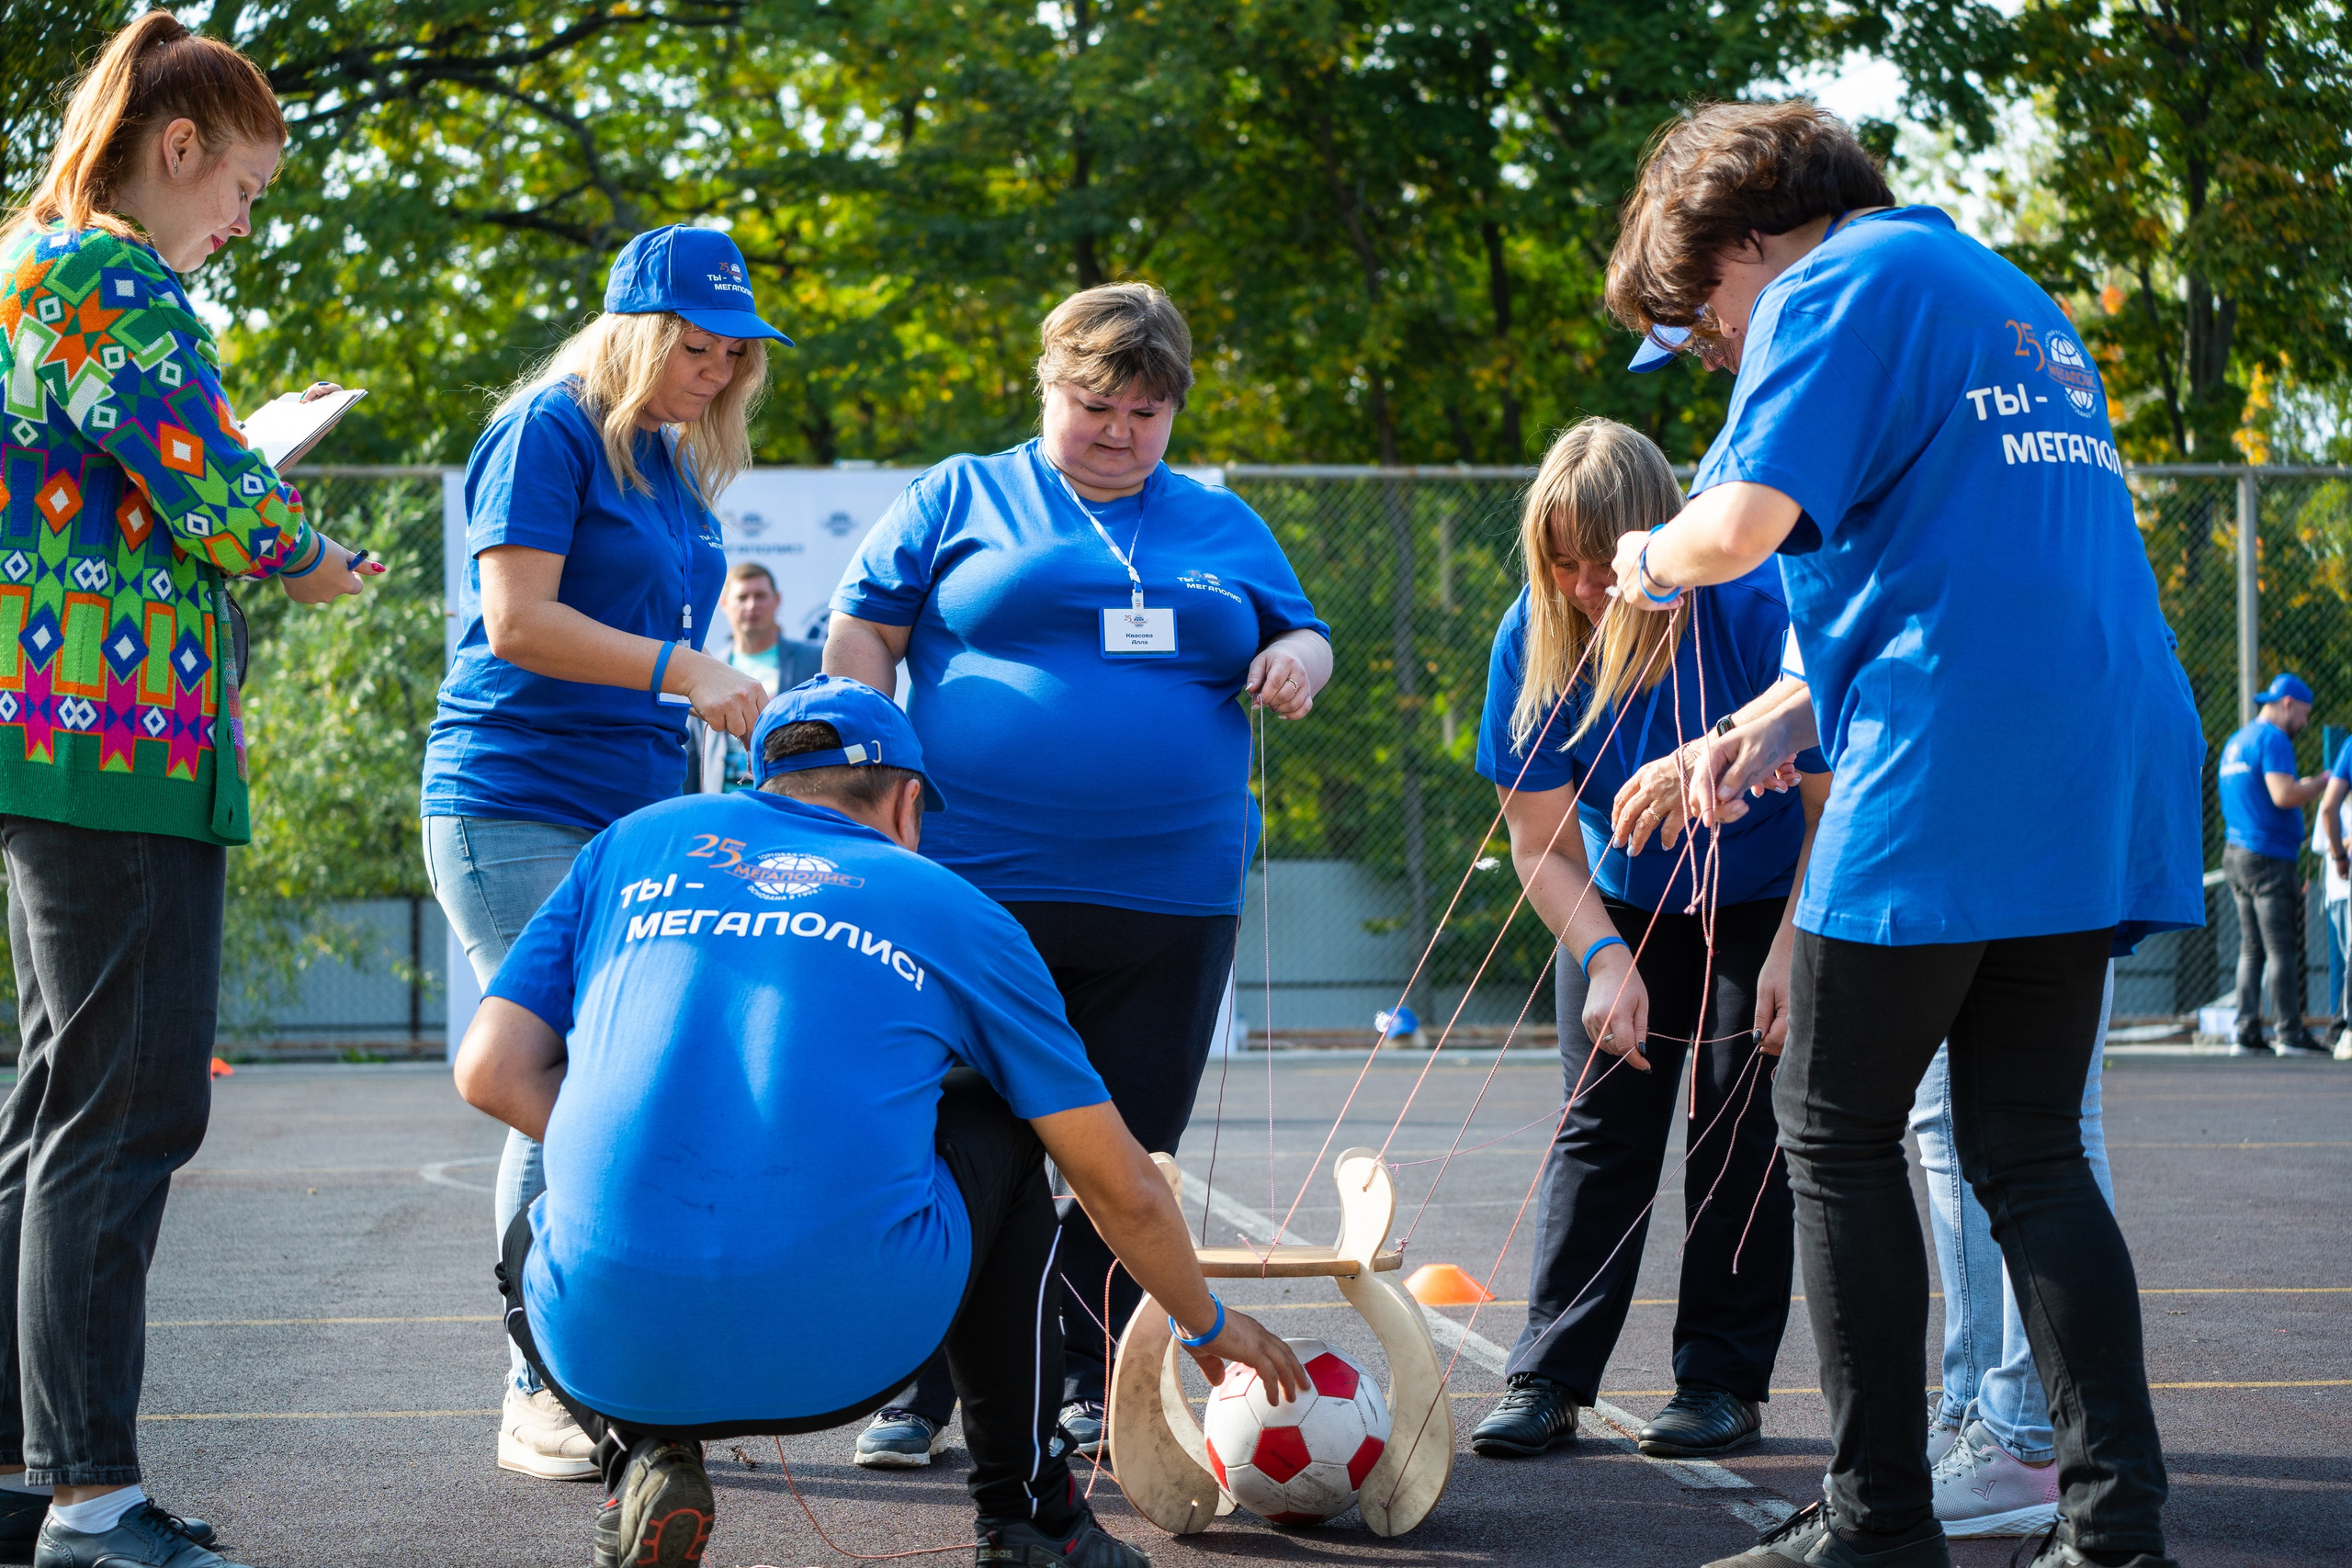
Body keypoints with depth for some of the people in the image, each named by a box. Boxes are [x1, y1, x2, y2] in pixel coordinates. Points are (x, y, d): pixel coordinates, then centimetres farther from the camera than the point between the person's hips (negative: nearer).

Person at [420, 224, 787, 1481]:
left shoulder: (673, 460, 18)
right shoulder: (548, 433, -7)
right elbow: (516, 622, -15)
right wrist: (683, 670, -16)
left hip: (633, 810, 8)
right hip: (515, 803, -8)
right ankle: (539, 1399, -3)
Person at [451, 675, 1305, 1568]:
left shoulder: (635, 845, 19)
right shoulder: (956, 914, 15)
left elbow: (493, 1074, 10)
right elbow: (1122, 1190, 20)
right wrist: (1208, 1326, 38)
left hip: (604, 1351, 2)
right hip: (846, 1355, -1)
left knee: (534, 1241, 40)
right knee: (1002, 1118, 30)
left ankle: (638, 1451, 10)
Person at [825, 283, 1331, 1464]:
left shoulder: (1224, 525, 17)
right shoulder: (958, 500, 7)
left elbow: (1297, 635, 22)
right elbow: (860, 638, 5)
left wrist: (1299, 658, -2)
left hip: (1173, 901, 3)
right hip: (983, 885, -3)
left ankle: (1093, 1389, 18)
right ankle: (918, 1389, 9)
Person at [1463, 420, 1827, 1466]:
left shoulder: (1755, 608, -28)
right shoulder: (1535, 638, -18)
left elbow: (1833, 804, -21)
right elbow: (1542, 848, -13)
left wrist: (1791, 949, -29)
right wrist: (1603, 957, -28)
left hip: (1765, 903, -3)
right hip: (1622, 909, 3)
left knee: (1739, 1128, -6)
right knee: (1600, 1126, -2)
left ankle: (1722, 1379, 1)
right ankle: (1547, 1380, -2)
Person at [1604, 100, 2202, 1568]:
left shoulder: (1835, 288, -3)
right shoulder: (2011, 299, 26)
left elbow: (1747, 521, -17)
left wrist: (1656, 562, 6)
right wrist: (1770, 734, 26)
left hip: (1948, 785, -8)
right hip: (2103, 780, 8)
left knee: (1838, 1132, 3)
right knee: (2030, 1146, 10)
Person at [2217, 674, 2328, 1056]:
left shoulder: (2236, 741, 20)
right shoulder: (2273, 738, -10)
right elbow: (2283, 795, -21)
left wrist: (2303, 787, 24)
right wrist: (2322, 782, -7)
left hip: (2235, 853, 9)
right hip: (2268, 856, -9)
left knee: (2251, 948, 10)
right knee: (2282, 948, -7)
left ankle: (2246, 1035, 7)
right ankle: (2290, 1034, -7)